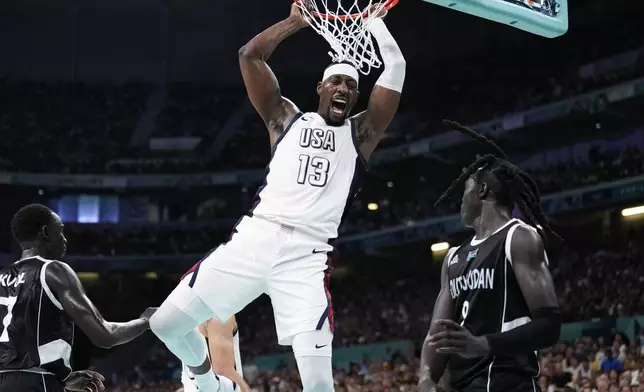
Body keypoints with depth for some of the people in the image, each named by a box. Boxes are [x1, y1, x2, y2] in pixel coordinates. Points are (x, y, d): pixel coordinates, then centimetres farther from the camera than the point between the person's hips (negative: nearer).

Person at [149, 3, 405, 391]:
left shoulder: (361, 133, 15)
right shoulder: (287, 118, 18)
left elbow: (396, 70, 6)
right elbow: (250, 55, 11)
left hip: (307, 254, -2)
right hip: (255, 238, 2)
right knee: (165, 323, 1)